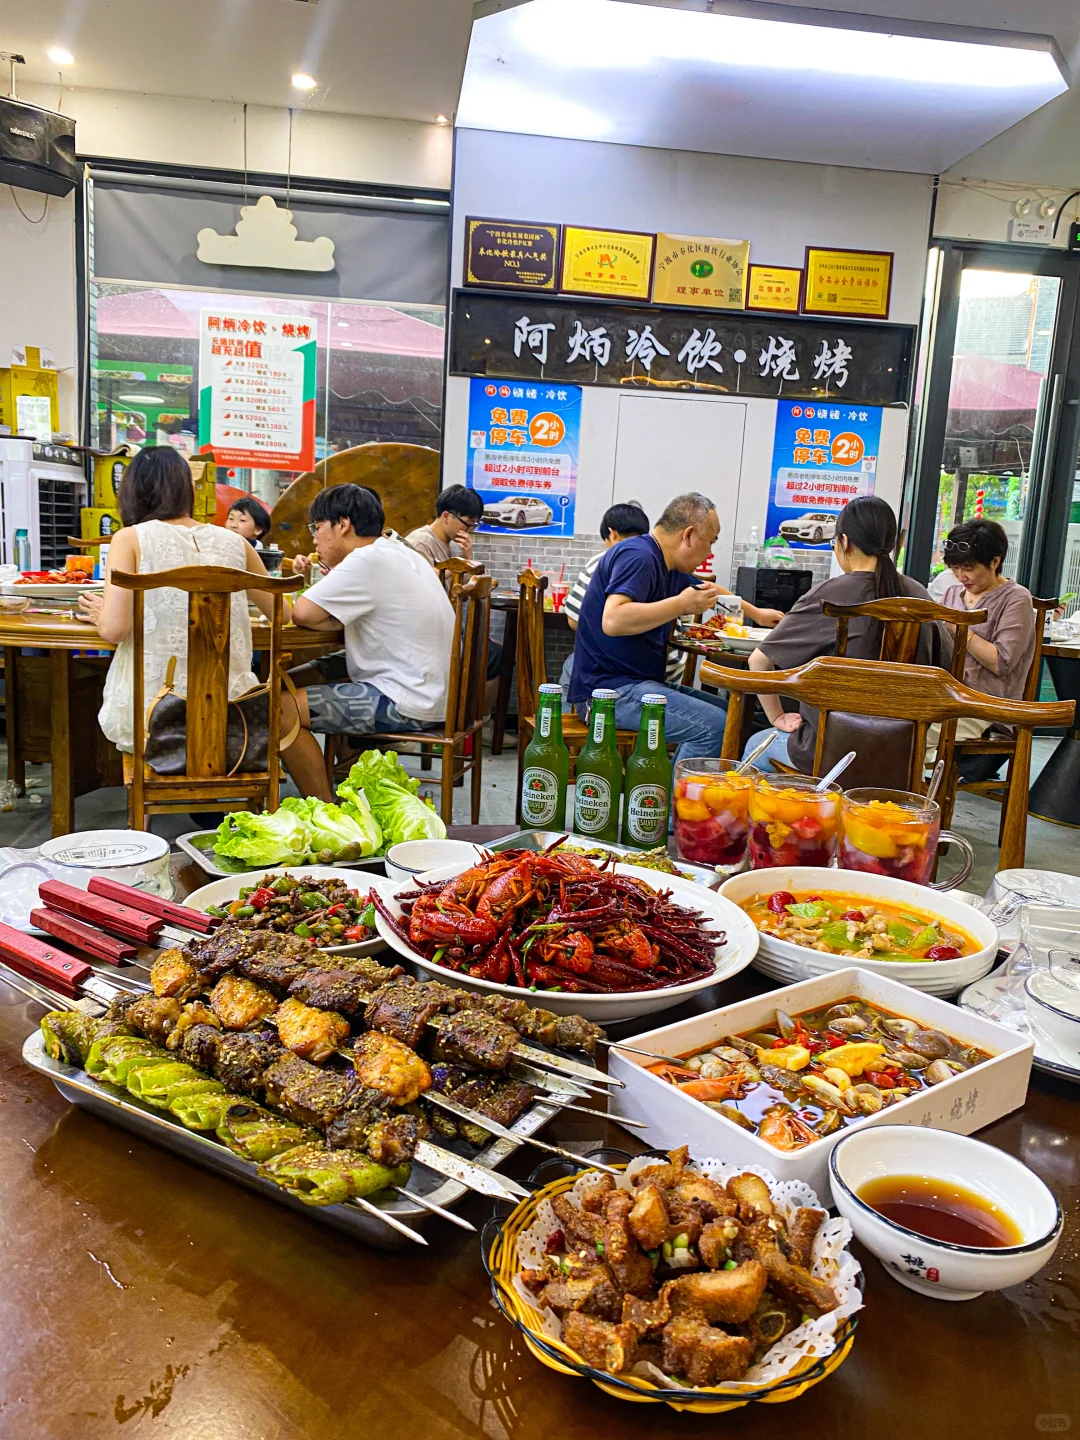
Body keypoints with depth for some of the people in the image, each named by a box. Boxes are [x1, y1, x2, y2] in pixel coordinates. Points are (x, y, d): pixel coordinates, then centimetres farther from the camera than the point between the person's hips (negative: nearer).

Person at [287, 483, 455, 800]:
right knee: (311, 678, 25)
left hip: (407, 704, -10)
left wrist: (336, 622, -1)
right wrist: (335, 575, 6)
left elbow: (302, 613, -20)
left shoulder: (366, 560, -16)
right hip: (431, 695, 10)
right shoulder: (402, 553, 14)